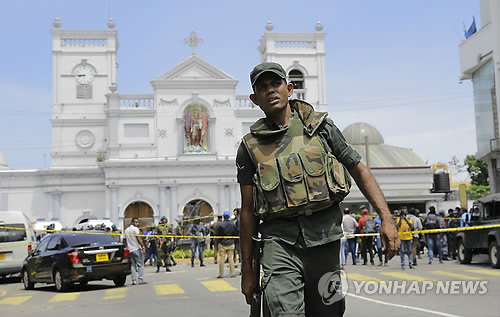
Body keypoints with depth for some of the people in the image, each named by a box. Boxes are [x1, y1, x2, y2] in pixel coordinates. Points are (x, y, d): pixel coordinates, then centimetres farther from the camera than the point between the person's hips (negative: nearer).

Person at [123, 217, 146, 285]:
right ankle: (141, 280, -9)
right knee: (140, 265, -3)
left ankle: (134, 280, 3)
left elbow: (124, 241, 17)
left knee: (133, 265, 8)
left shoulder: (126, 230, 16)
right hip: (137, 249, -7)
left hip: (130, 250, 7)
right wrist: (143, 247, -18)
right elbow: (139, 239, -16)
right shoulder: (135, 229, -7)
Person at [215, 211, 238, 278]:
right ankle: (232, 273, 8)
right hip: (230, 244, 2)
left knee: (221, 259, 3)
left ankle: (221, 274, 5)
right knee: (231, 258, 9)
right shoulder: (233, 224, -4)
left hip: (222, 244, -2)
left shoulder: (220, 225, -12)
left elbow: (216, 234, -9)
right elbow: (236, 233, 3)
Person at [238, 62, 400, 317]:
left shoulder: (321, 126, 8)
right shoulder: (250, 146, 7)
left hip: (324, 233, 1)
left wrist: (386, 219, -3)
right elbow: (248, 210, 9)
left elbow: (359, 171, 9)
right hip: (280, 239, -1)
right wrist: (248, 268, 8)